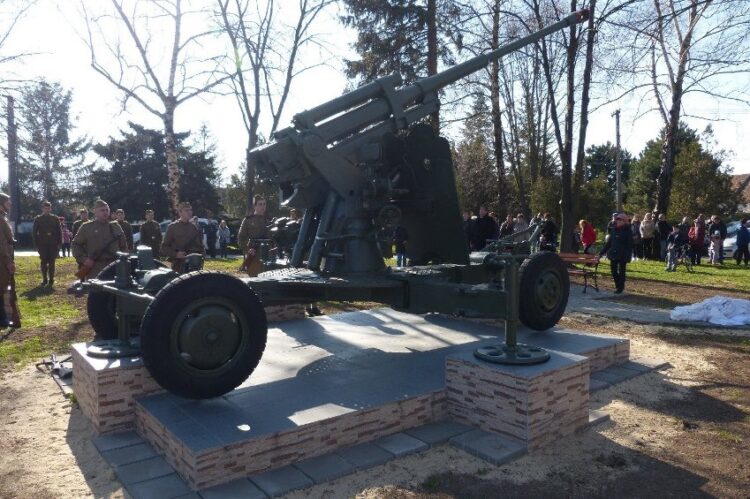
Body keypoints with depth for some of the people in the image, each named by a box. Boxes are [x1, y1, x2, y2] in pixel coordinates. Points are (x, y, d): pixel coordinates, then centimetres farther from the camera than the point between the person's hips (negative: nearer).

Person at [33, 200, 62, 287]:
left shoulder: (55, 219, 6)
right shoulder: (38, 219, 5)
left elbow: (59, 231, 7)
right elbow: (34, 232, 5)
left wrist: (59, 243, 0)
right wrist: (36, 244, -3)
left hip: (53, 244, 0)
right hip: (42, 244, 0)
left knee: (51, 262, 2)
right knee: (43, 262, 2)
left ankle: (51, 280, 7)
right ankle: (45, 279, 9)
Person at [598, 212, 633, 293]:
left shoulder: (628, 231, -8)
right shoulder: (613, 229, 5)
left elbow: (630, 245, -10)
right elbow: (608, 242, 11)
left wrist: (628, 256, -17)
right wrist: (602, 252, 7)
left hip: (622, 255, -5)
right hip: (613, 254, 5)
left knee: (621, 271, 4)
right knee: (613, 270, 7)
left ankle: (620, 287, 15)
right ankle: (618, 285, 24)